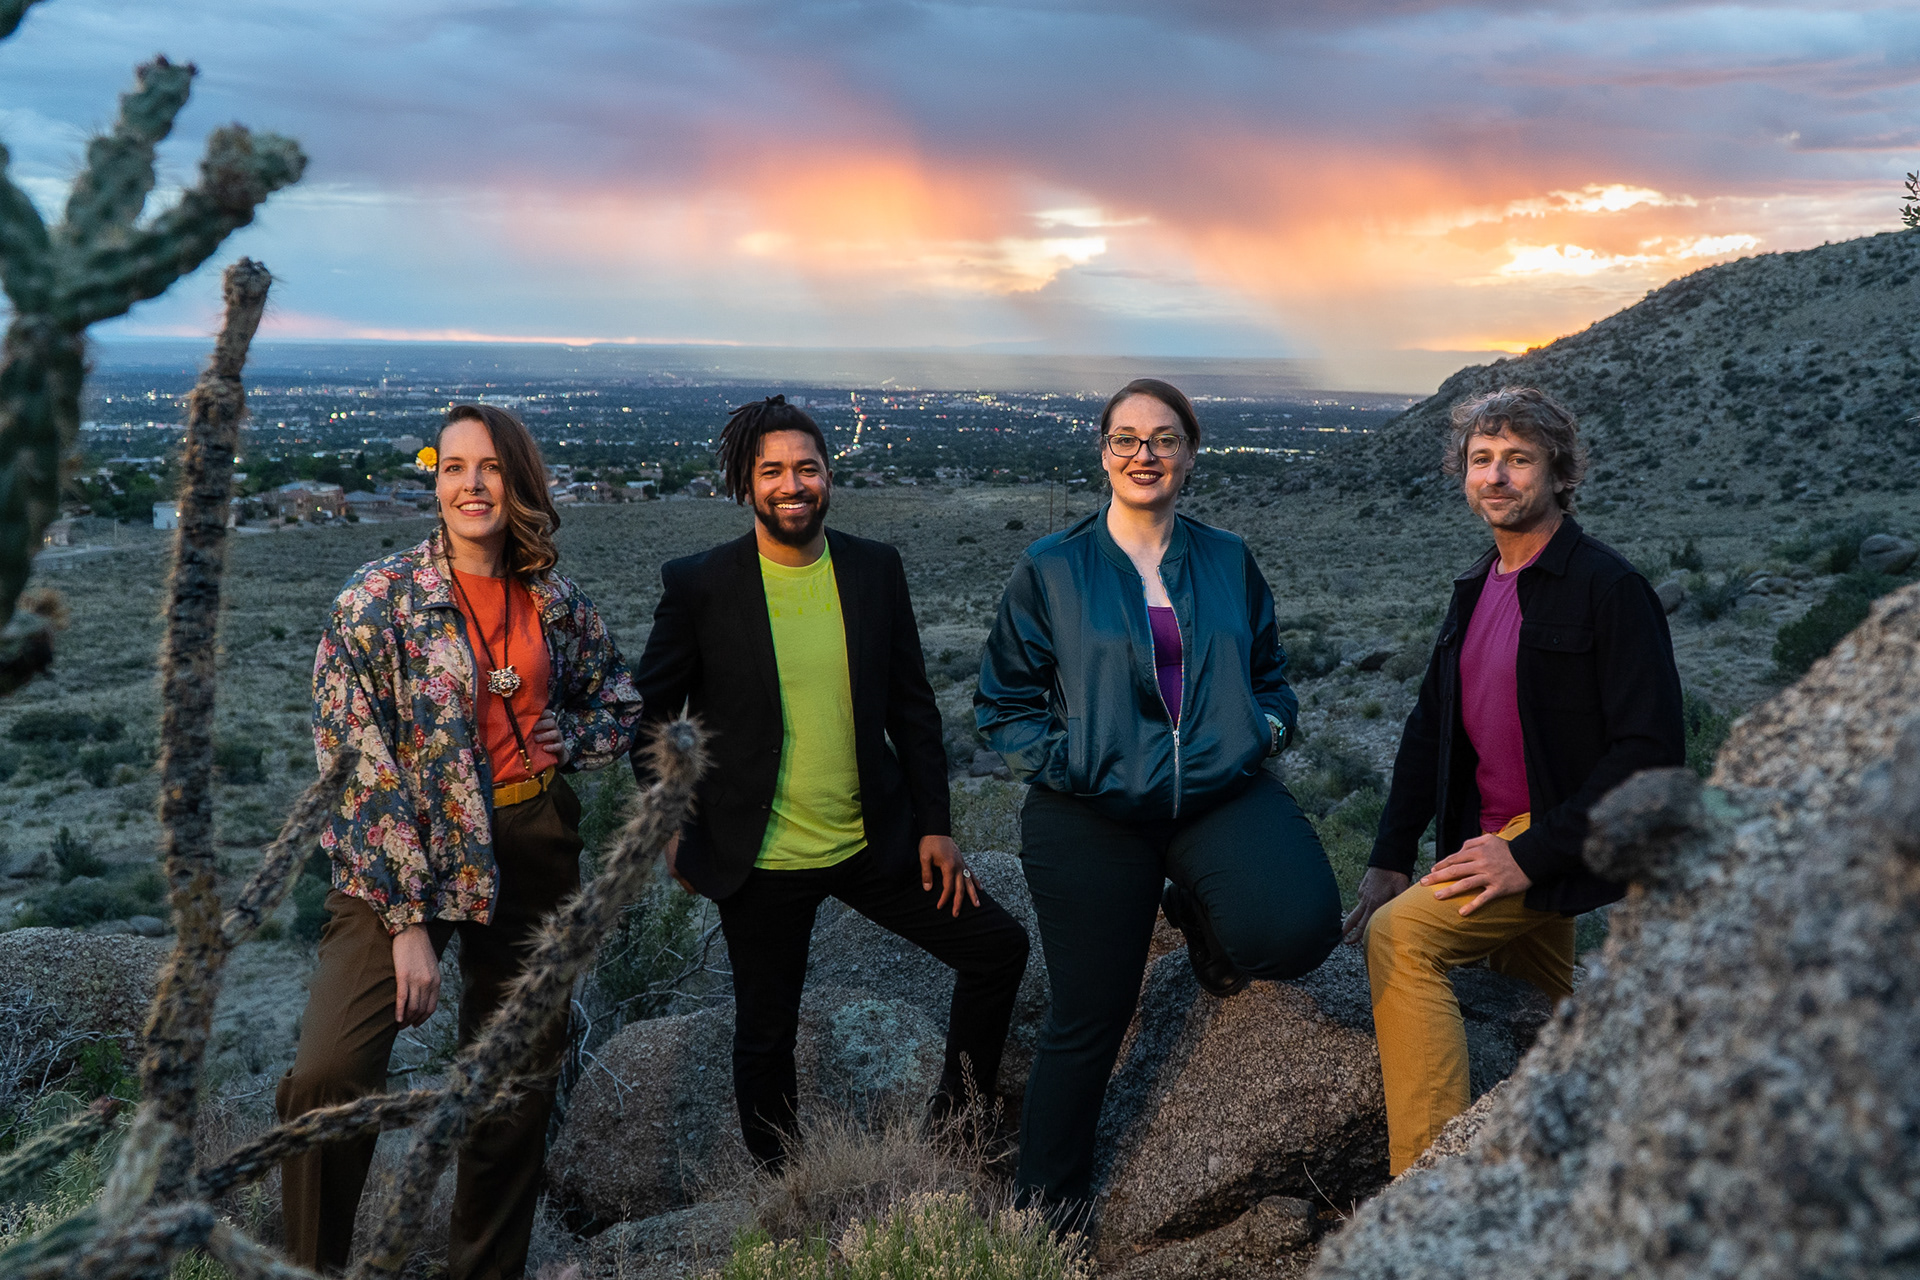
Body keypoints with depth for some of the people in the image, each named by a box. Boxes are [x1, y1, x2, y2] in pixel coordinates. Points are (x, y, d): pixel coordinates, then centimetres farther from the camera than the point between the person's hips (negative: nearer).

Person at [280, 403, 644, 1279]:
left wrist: (567, 739, -2)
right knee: (328, 1077, -21)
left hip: (531, 851, 4)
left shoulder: (557, 607, 4)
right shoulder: (377, 601, -9)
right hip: (404, 856, -4)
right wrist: (407, 919, -16)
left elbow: (622, 705, 20)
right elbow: (359, 770, -12)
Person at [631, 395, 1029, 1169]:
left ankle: (956, 1121, 28)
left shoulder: (876, 569, 0)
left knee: (998, 947, 6)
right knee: (765, 1037, 10)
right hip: (760, 862, -3)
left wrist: (935, 823, 3)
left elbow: (912, 703, 5)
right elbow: (650, 711, 1)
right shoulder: (698, 585, -9)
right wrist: (670, 827, -1)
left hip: (874, 842, 3)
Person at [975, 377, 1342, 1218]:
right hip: (1093, 816, -2)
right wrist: (1063, 761, -10)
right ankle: (1047, 1211, 27)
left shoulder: (1228, 562, 11)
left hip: (1223, 793, 2)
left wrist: (1267, 725, 1)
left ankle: (1200, 914, 11)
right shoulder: (1051, 570, 3)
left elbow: (1269, 671, 22)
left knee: (1297, 930, -27)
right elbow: (1003, 702, 5)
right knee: (1089, 1021, 4)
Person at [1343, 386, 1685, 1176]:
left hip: (1562, 845, -9)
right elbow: (1431, 725, 13)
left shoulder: (1606, 587, -15)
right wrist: (1390, 857, 5)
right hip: (1491, 837, 9)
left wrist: (1532, 854, -23)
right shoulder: (1476, 589, 10)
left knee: (1400, 934, -22)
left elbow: (1651, 750, -20)